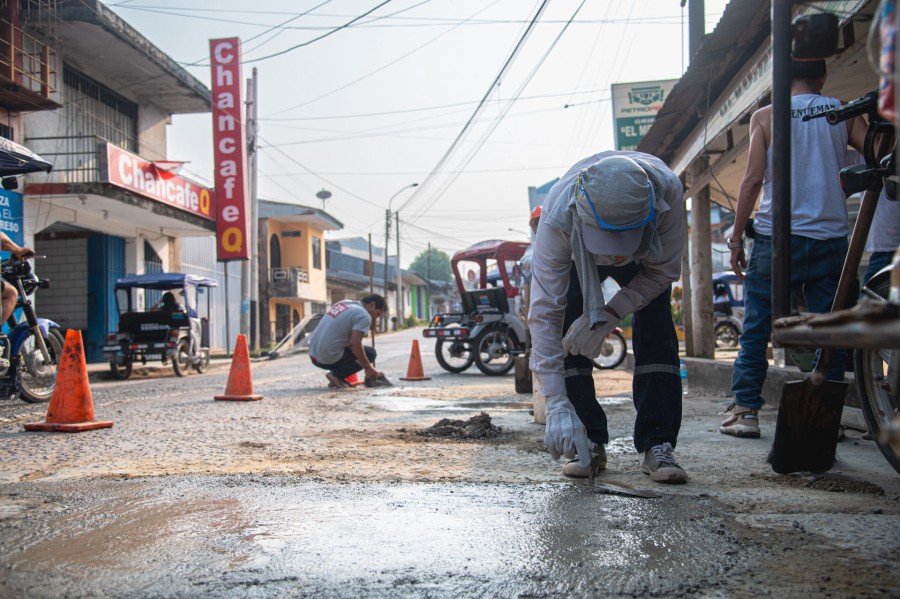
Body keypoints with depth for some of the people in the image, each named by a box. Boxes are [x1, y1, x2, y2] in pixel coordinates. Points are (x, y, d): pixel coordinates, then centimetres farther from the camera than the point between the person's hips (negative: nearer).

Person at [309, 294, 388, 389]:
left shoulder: (344, 302, 14)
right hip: (329, 359, -8)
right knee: (370, 353, 3)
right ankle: (337, 375, -8)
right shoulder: (364, 316, -10)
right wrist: (368, 368, -15)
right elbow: (355, 343, -22)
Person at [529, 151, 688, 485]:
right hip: (577, 258, 0)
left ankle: (658, 446, -11)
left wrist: (610, 314, -39)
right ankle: (588, 443, -5)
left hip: (647, 259, 0)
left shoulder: (667, 190, -43)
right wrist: (557, 405, -47)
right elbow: (544, 313, -43)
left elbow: (664, 271, -25)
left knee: (656, 330, -18)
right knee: (570, 332, -17)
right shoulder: (558, 217, -44)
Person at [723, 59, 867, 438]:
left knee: (755, 330, 4)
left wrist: (736, 238, -1)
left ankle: (745, 411, 1)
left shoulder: (765, 116, 3)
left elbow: (752, 180, -4)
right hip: (830, 239, 2)